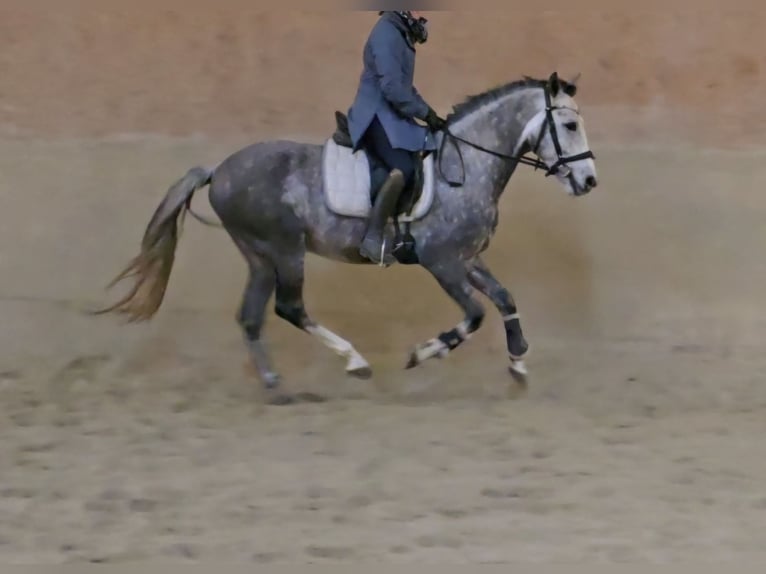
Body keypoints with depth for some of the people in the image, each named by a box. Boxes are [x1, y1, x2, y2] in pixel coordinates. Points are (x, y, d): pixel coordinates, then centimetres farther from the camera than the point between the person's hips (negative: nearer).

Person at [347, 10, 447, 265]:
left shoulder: (399, 34, 17)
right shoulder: (387, 34, -16)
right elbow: (391, 88, -23)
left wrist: (429, 114, 15)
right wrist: (425, 113, -14)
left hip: (391, 115, 11)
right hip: (377, 114, -11)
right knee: (403, 168, -30)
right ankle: (373, 238, -33)